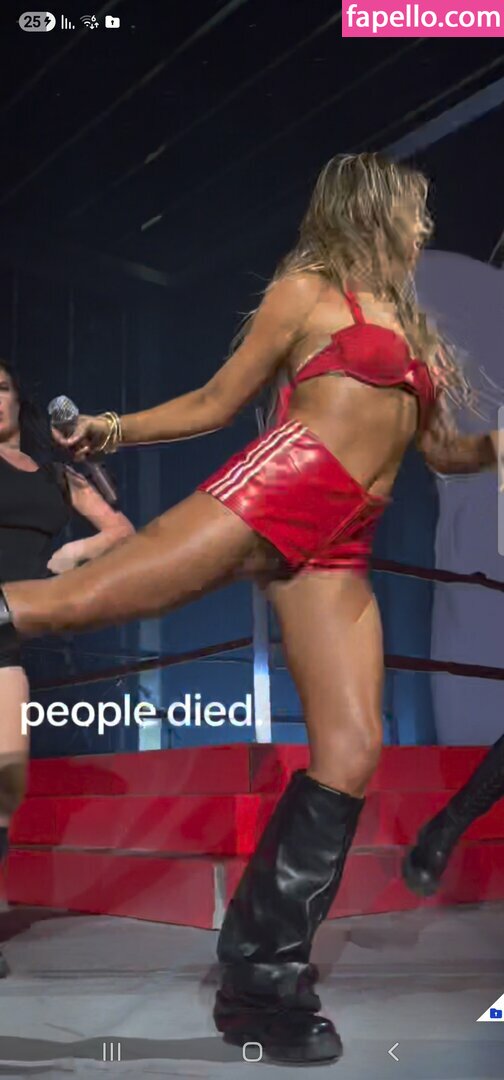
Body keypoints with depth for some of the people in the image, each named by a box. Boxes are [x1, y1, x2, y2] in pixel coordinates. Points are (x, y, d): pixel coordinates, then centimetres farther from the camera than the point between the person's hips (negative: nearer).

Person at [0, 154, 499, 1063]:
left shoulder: (407, 323, 28)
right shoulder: (309, 288, 10)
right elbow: (218, 401, 8)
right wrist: (116, 430, -1)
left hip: (340, 546, 5)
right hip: (272, 489, -5)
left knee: (352, 754, -8)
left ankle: (264, 978, 1)